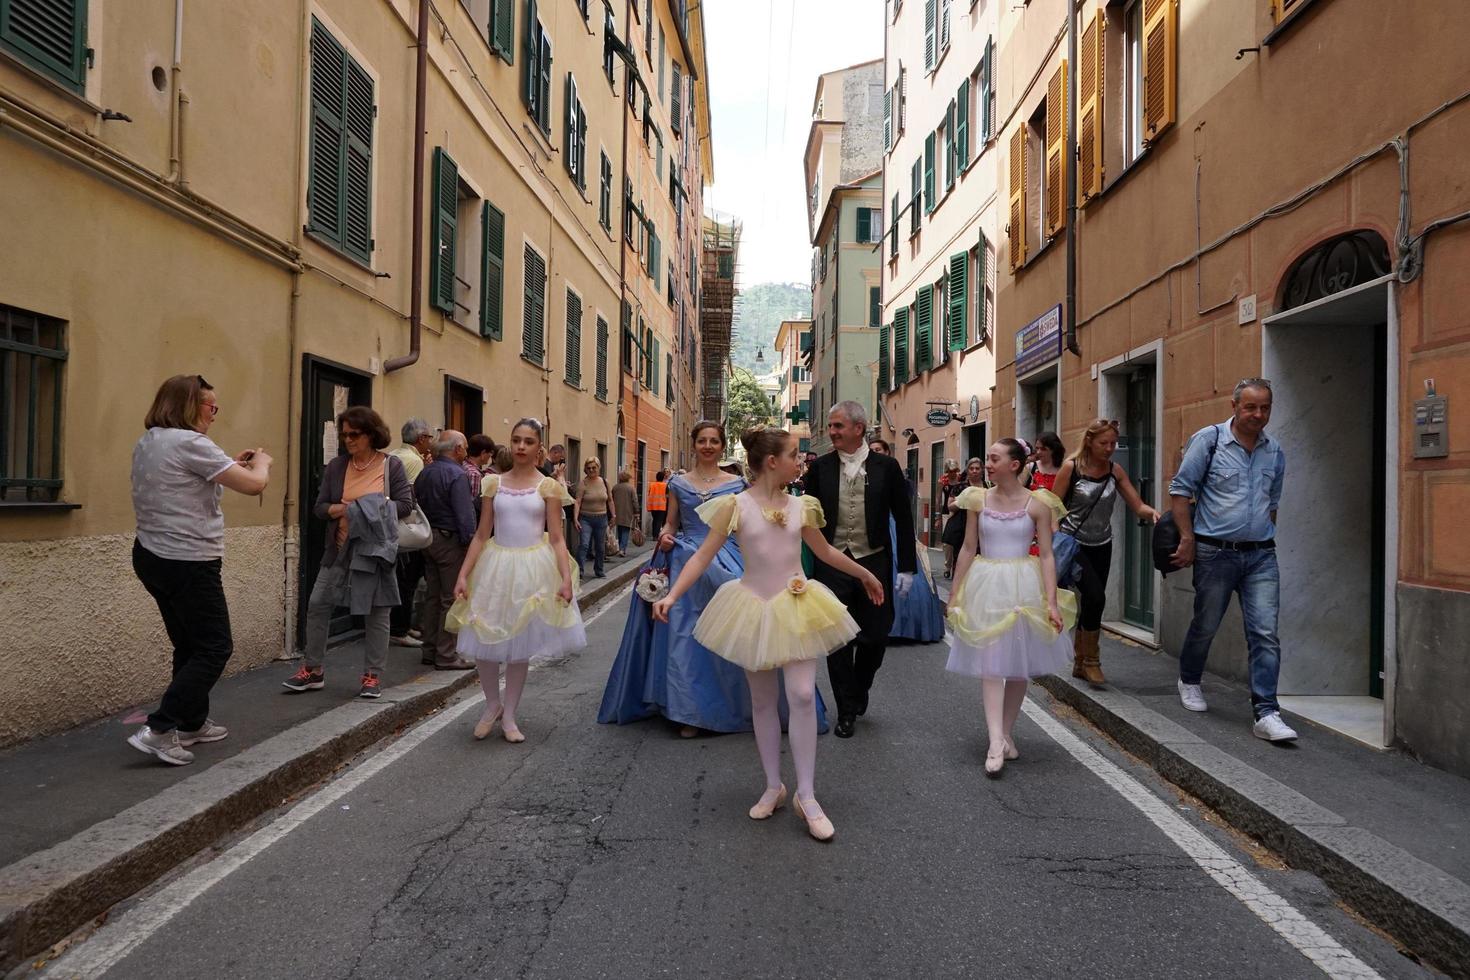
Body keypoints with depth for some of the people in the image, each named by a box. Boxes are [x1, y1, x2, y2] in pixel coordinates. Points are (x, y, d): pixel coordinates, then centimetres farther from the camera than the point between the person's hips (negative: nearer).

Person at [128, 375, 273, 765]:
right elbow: (254, 485, -19)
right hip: (188, 564, -10)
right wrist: (261, 462, 2)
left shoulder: (147, 443, 11)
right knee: (215, 647, -1)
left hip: (151, 557, 10)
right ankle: (158, 730, -5)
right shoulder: (190, 443, -17)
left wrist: (231, 465, 17)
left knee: (189, 644, 18)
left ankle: (193, 723, 27)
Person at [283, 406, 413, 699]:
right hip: (339, 548, 3)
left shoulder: (392, 465, -3)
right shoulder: (336, 466, 6)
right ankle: (313, 670, 17)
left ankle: (372, 675, 14)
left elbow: (405, 504, -6)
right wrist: (334, 510, -14)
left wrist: (373, 510, -19)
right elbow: (319, 505, 7)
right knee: (318, 603, 2)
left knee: (377, 611, 3)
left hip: (376, 549, -3)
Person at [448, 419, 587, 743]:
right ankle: (493, 704, 28)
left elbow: (557, 539, -3)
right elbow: (482, 535, 5)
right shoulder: (494, 483, 5)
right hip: (496, 566, 2)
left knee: (520, 645, 6)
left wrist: (566, 578, -13)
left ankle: (509, 716, 22)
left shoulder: (548, 486, 0)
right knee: (485, 643, 2)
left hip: (533, 568, -1)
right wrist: (463, 574, -2)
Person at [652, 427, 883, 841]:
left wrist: (865, 575, 29)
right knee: (762, 701, 9)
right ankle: (773, 786, 25)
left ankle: (806, 795, 2)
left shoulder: (801, 506, 3)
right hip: (754, 608, -1)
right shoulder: (735, 505, -7)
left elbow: (825, 551, 19)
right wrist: (672, 595, -20)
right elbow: (704, 555, -9)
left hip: (798, 606, 2)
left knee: (803, 695, -9)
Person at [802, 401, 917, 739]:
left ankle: (858, 690, 34)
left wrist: (906, 567, -1)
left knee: (876, 636, 5)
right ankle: (847, 711, 19)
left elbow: (903, 519, 2)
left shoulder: (886, 466, -1)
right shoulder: (820, 468, 1)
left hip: (874, 563, 0)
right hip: (832, 566, 0)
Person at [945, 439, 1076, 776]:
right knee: (990, 664, -6)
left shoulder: (1037, 503, -4)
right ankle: (996, 741, -8)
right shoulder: (978, 499, 2)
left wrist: (1052, 602, -10)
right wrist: (954, 594, 6)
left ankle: (1007, 732, 24)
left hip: (1024, 587, 0)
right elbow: (967, 549, 6)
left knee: (1018, 665, 9)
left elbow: (1046, 555, -4)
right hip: (986, 587, 1)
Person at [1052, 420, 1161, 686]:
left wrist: (1153, 512, -26)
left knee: (1089, 602, 9)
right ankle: (1091, 661, -2)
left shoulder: (1115, 471, 0)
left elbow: (1138, 506, -4)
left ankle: (1079, 663, 24)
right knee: (1095, 597, -19)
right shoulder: (1071, 468, -11)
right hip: (1073, 543, -5)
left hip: (1101, 546, 5)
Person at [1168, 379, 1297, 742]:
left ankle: (1266, 714, -3)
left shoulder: (1275, 452, 9)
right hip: (1215, 552, -3)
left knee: (1265, 633, -5)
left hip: (1261, 555, 3)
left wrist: (1263, 537, 16)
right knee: (1205, 625, 12)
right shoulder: (1209, 440, -6)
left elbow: (1273, 501, 21)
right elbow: (1180, 490, -6)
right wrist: (1188, 539, -10)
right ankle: (1189, 680, 38)